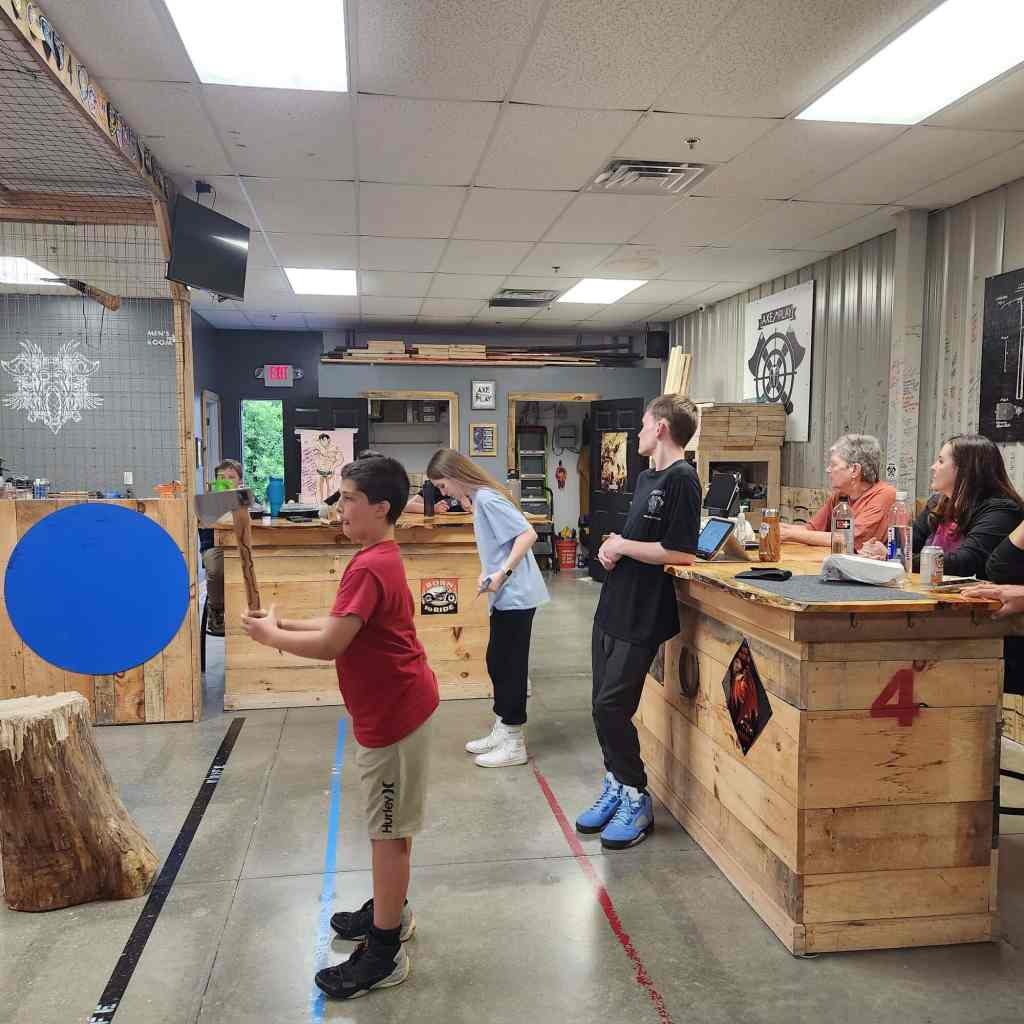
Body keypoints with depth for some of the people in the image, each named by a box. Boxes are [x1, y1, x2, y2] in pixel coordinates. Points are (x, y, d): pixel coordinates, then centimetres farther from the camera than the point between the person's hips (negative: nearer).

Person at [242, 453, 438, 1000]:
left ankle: (384, 953, 13)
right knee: (389, 824, 22)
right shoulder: (381, 557, 9)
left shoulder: (368, 568, -24)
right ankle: (390, 911, 39)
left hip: (392, 714, -10)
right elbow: (342, 624, 14)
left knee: (388, 830, 0)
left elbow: (330, 644, -25)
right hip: (394, 707, 10)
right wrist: (285, 622, 3)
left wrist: (272, 636, -10)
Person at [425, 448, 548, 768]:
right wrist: (487, 573, 8)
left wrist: (502, 573, -24)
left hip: (516, 596, -10)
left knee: (510, 666, -2)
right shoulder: (480, 499, 13)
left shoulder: (487, 499, -15)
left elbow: (528, 534, -22)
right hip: (506, 597, 10)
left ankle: (514, 744, 9)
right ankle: (501, 731, 27)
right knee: (496, 662, 15)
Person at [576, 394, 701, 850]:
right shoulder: (646, 477, 14)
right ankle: (615, 785, 28)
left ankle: (636, 799, 10)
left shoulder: (682, 479, -14)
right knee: (603, 705, 13)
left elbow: (680, 553, -19)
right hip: (613, 607, 9)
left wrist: (622, 546, -12)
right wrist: (612, 546, 2)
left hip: (643, 616, -9)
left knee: (612, 707, -7)